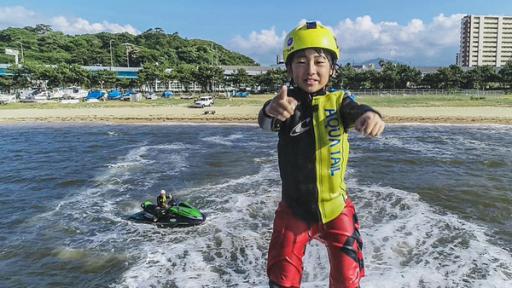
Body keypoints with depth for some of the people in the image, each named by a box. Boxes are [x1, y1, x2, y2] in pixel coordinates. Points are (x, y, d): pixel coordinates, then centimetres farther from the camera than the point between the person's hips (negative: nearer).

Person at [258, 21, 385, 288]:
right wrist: (272, 110, -57)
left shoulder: (337, 100, -7)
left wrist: (369, 115, -54)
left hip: (336, 208, 1)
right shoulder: (288, 101, -11)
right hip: (293, 209, 0)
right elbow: (266, 121, -31)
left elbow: (354, 111, -28)